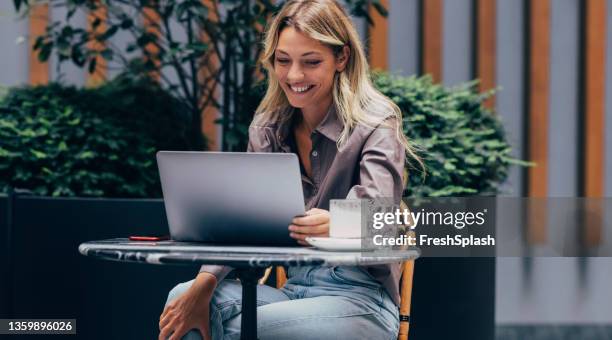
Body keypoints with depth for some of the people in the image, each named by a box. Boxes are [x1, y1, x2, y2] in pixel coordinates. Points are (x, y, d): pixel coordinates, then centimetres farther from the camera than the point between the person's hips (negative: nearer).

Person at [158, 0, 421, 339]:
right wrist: (203, 285, -19)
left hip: (360, 299, -5)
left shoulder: (375, 125, -6)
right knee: (182, 297, -20)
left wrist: (334, 225, -48)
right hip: (294, 290, 5)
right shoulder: (267, 129, 10)